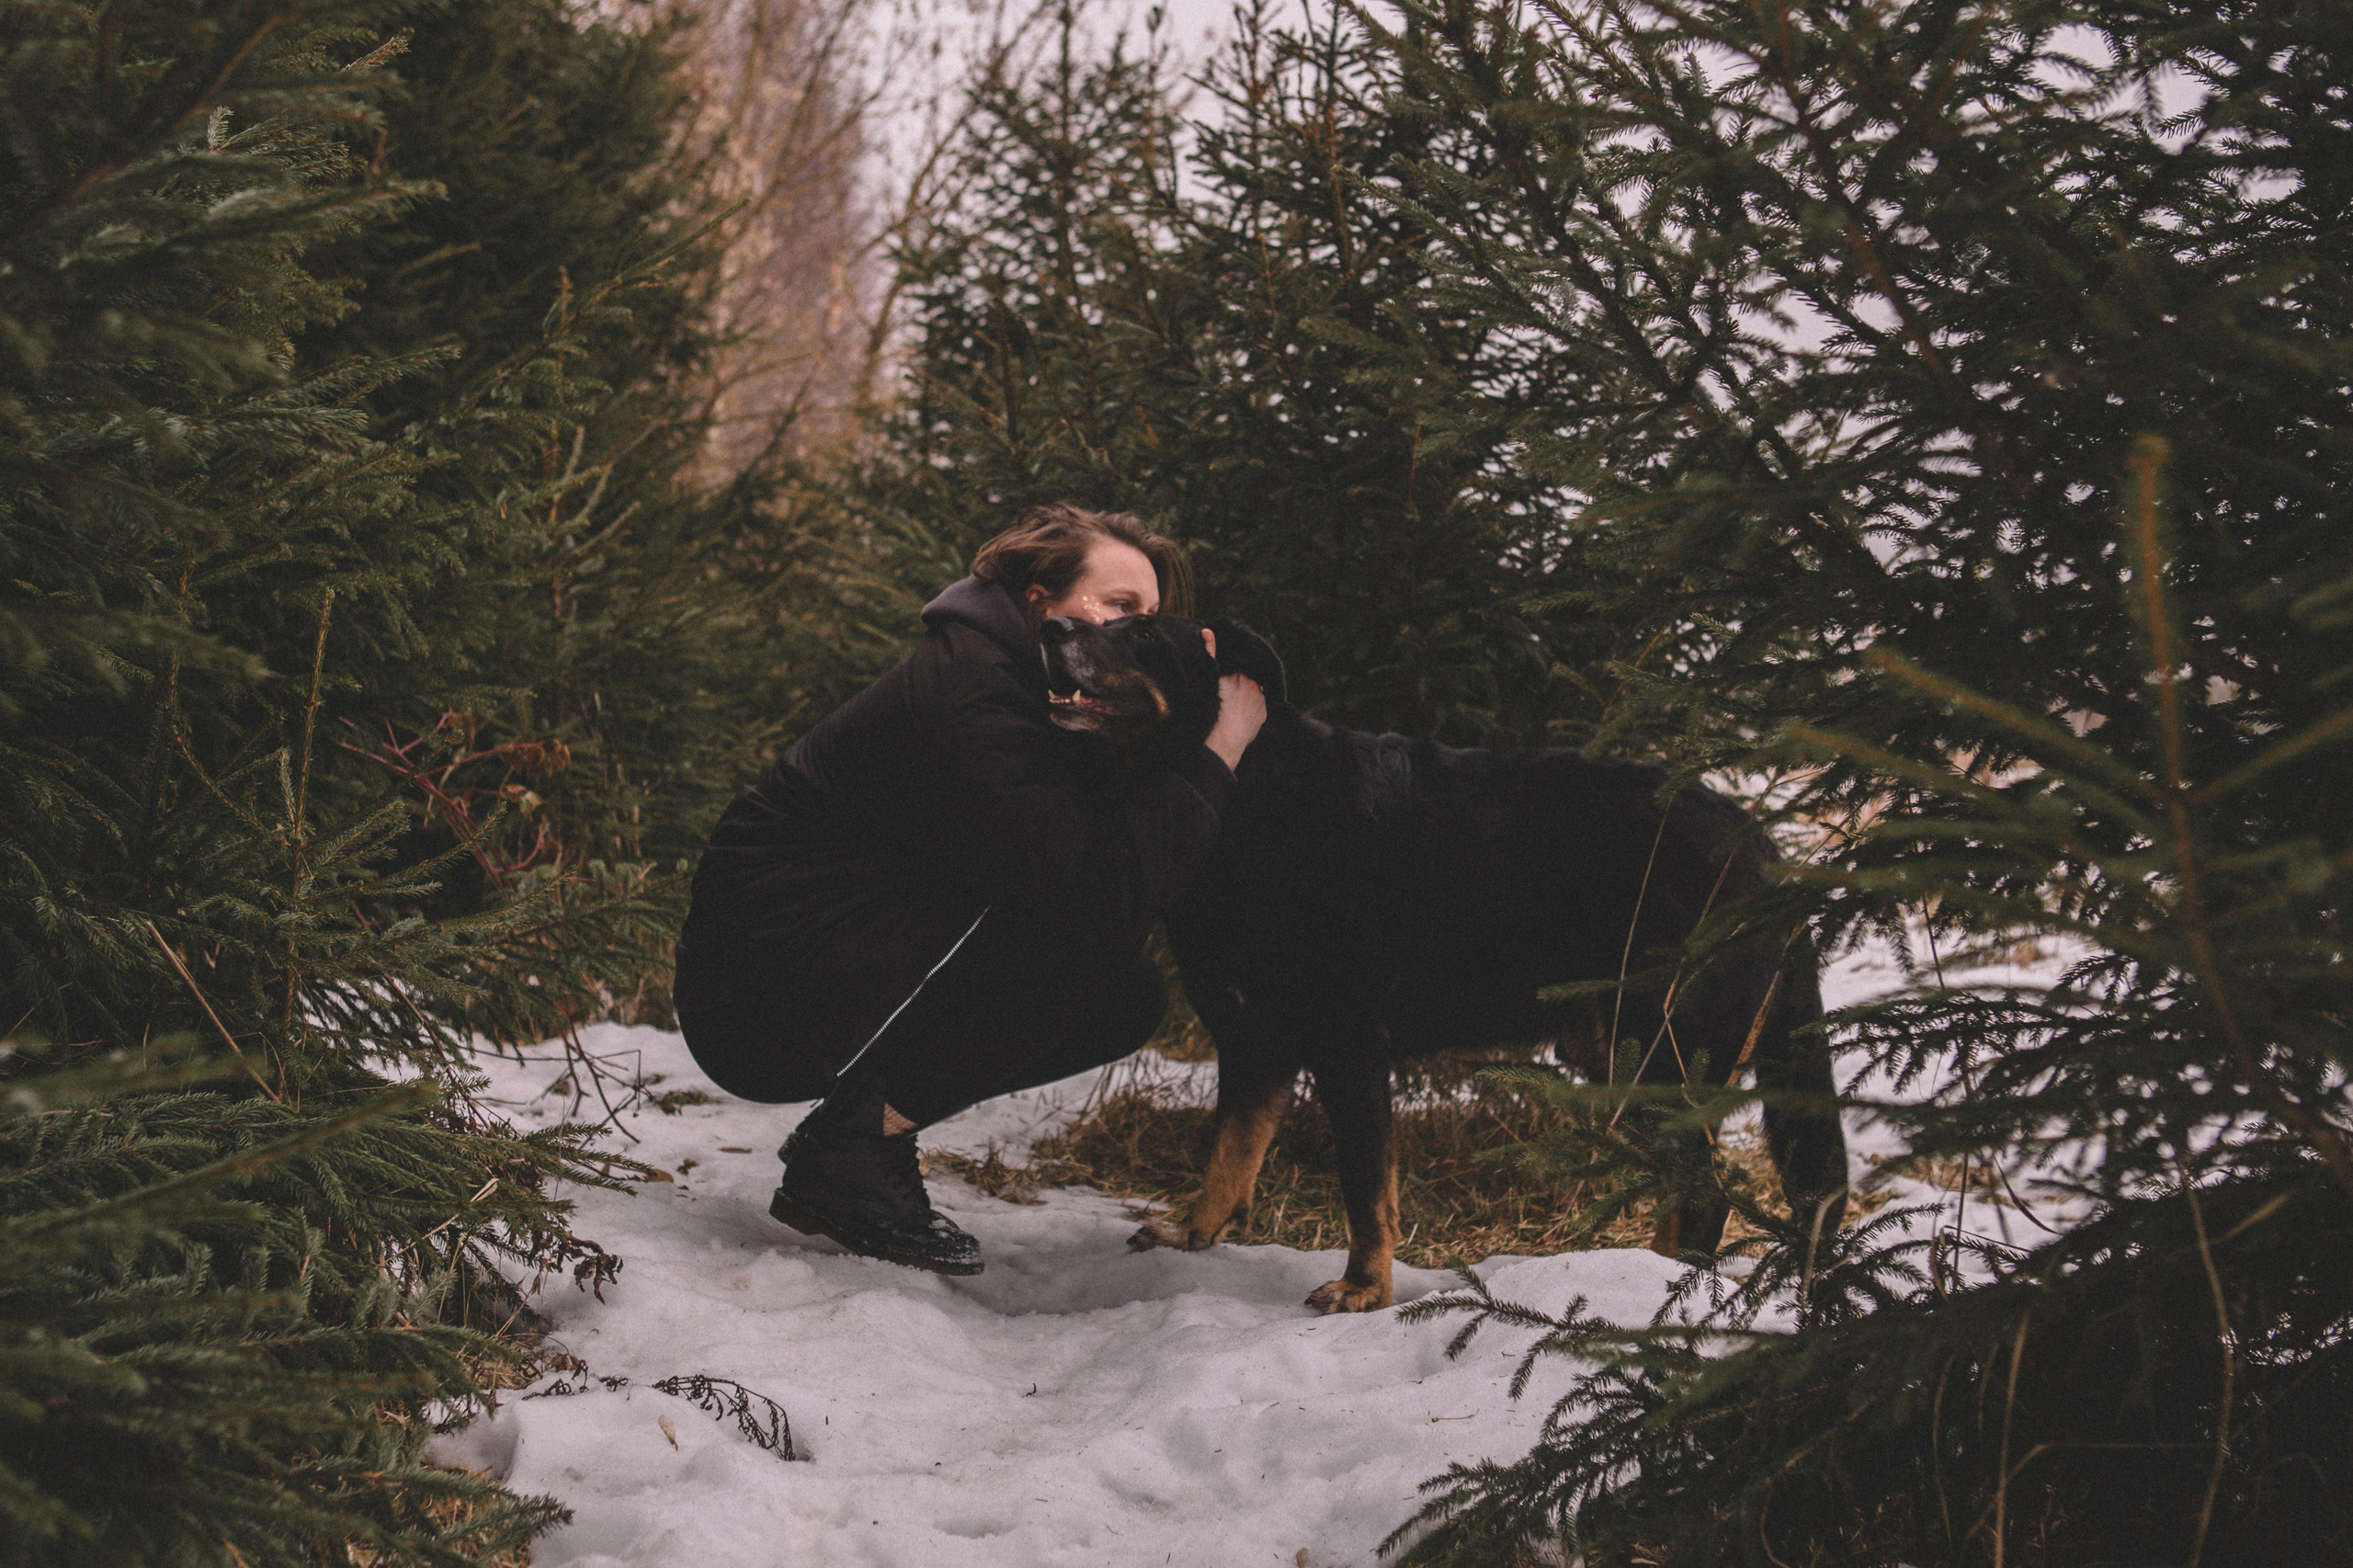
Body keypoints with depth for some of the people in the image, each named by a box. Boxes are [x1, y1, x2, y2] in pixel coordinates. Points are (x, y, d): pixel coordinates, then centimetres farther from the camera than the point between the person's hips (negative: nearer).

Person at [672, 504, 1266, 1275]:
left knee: (1130, 996, 1)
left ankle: (869, 1124, 7)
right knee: (1082, 944, -25)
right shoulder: (963, 695, -22)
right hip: (756, 1001, -10)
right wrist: (1217, 754, -22)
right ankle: (844, 1155, -13)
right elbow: (1109, 895, -30)